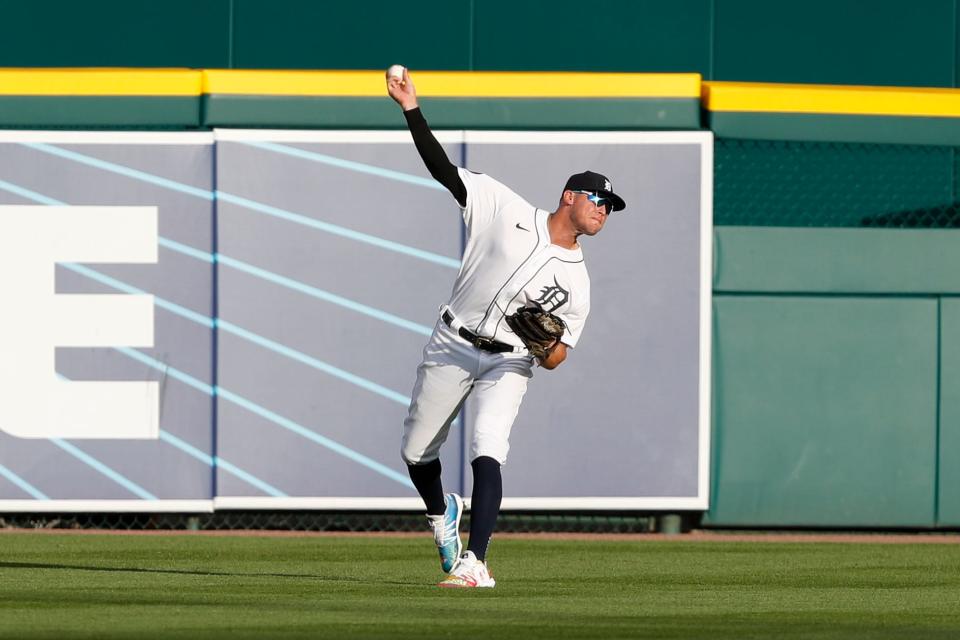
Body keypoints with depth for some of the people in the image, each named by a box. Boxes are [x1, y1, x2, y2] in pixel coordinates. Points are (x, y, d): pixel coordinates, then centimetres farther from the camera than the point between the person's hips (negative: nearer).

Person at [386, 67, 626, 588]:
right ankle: (442, 513, 41)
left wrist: (552, 349, -20)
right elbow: (443, 169, -4)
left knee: (488, 451, -24)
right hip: (451, 348, 1)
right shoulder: (504, 208, -1)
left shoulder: (576, 281, 4)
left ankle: (474, 563, -33)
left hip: (508, 364, 0)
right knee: (416, 453, 8)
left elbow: (558, 356, 5)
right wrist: (411, 110, -14)